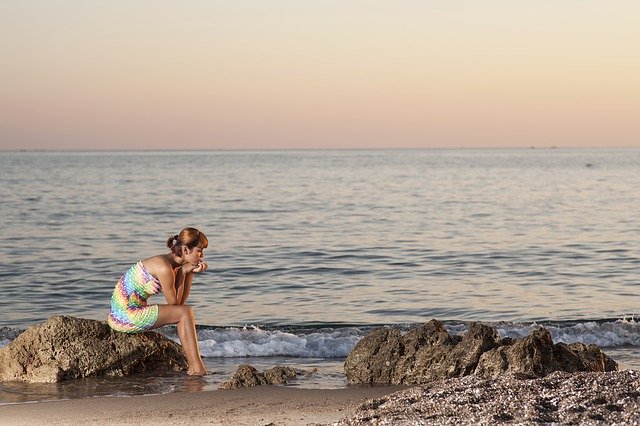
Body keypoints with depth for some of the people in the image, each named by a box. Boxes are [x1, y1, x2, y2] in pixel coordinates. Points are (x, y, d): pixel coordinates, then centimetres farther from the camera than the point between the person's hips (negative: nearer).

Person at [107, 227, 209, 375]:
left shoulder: (170, 263, 11)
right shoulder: (164, 268, -19)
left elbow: (180, 301, 13)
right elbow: (174, 302, -9)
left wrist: (190, 271, 5)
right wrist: (183, 271, -4)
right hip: (126, 315, -10)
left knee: (184, 312, 14)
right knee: (185, 313, -8)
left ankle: (193, 367, 11)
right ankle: (197, 369, -5)